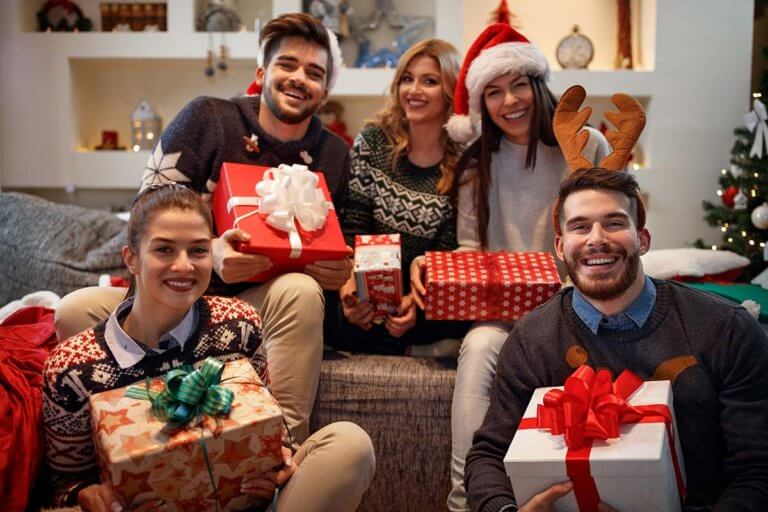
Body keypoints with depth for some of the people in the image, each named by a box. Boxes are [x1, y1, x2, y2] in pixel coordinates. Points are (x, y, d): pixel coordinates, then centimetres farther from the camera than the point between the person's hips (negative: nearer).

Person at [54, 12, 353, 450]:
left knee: (301, 291, -34)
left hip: (259, 306, 1)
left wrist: (337, 272, -13)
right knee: (76, 311, -25)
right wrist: (207, 252, -27)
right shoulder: (207, 118, -1)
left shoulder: (333, 154, 6)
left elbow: (335, 249, 14)